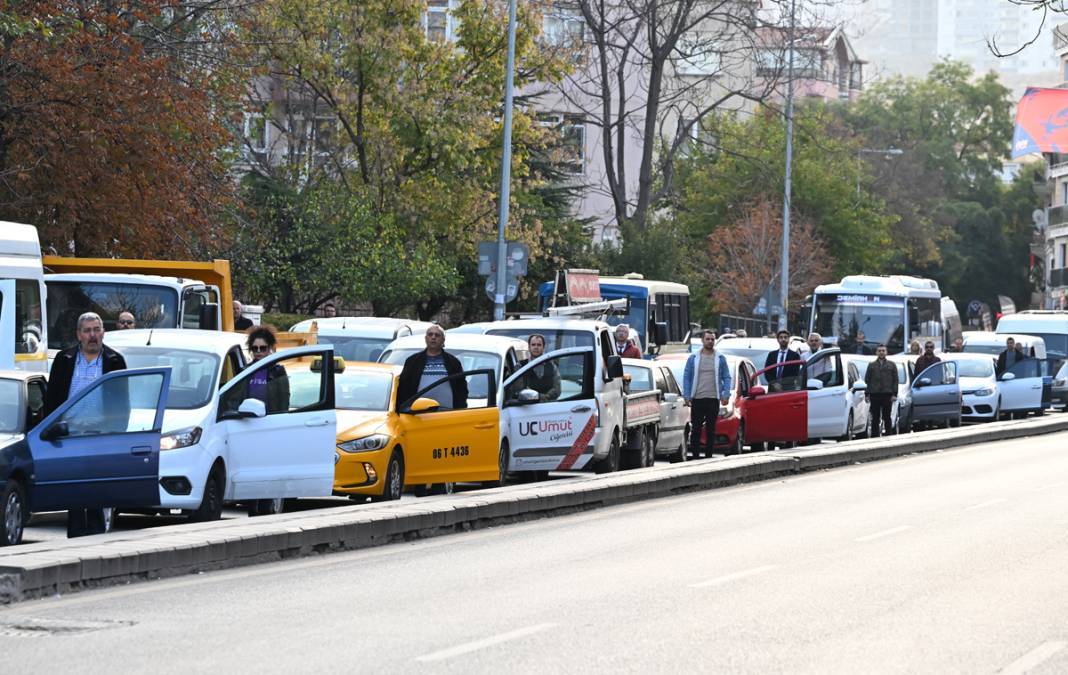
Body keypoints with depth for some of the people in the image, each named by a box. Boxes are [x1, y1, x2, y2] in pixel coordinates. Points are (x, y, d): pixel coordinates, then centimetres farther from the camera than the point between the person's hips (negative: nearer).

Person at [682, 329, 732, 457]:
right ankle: (695, 454, 3)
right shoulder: (693, 358, 7)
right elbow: (686, 377, 7)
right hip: (697, 399, 0)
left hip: (713, 399, 0)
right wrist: (686, 396, -2)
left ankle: (709, 454, 9)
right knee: (695, 429, 0)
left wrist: (726, 395, -3)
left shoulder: (720, 359, 8)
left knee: (711, 429, 4)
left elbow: (727, 378, 9)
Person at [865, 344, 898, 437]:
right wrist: (867, 394, 1)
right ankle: (875, 436, 5)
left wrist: (894, 394, -3)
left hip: (887, 394, -1)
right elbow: (867, 380, 10)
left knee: (887, 417, 1)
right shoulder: (871, 365, 12)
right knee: (875, 418, 2)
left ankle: (889, 436, 5)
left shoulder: (891, 365, 10)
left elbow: (895, 380, 6)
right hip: (875, 395, 1)